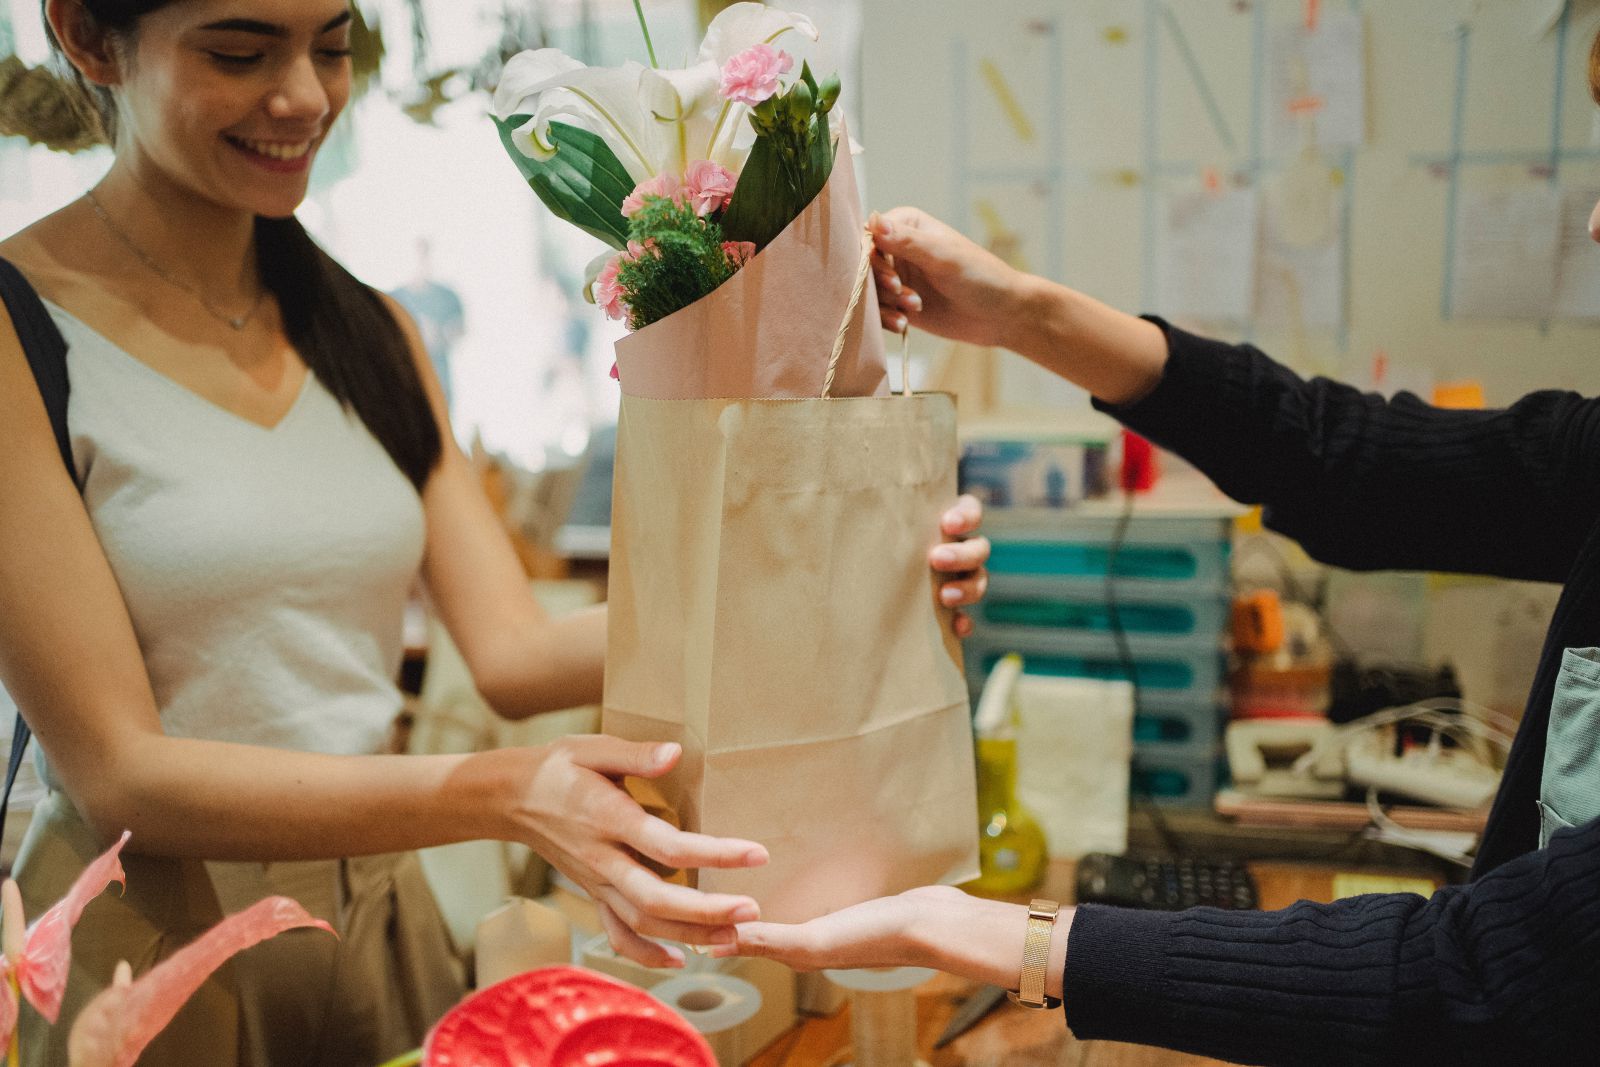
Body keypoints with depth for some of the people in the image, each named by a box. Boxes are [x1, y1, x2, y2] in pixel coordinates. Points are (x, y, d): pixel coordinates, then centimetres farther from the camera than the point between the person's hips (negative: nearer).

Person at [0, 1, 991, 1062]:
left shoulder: (370, 333, 6)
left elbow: (514, 653, -2)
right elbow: (118, 773, -18)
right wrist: (502, 795, -30)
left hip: (385, 929, 6)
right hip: (148, 943, -5)